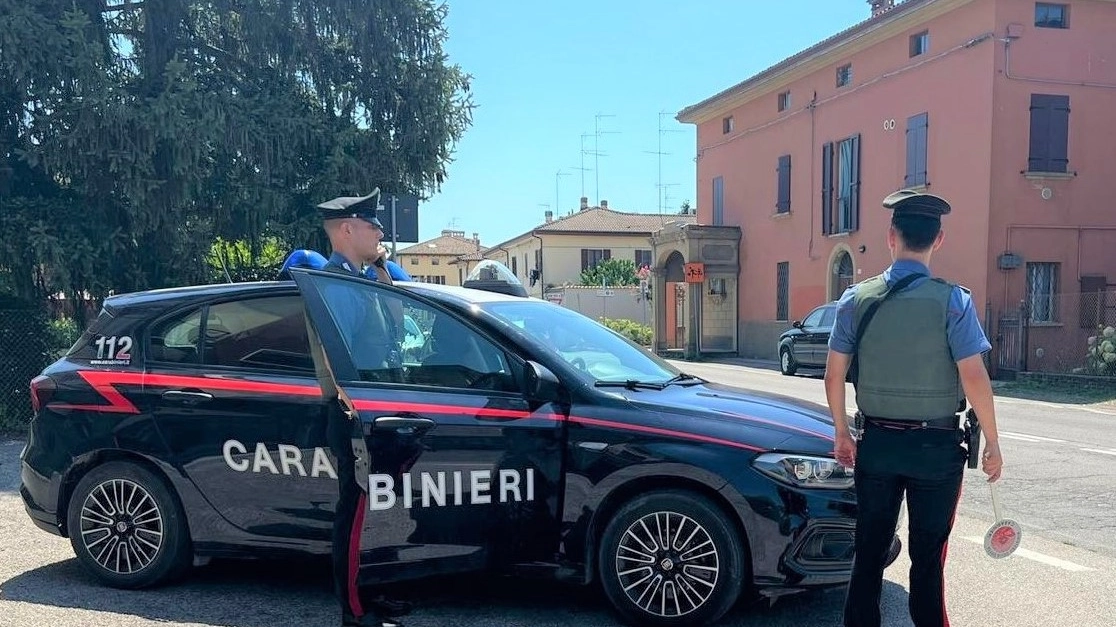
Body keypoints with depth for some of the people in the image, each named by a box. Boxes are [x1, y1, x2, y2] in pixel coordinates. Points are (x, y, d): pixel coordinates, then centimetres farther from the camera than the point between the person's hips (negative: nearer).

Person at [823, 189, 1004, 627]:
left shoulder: (856, 299, -3)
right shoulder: (952, 301, -11)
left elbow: (834, 376, 0)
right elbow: (974, 378, -14)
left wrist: (842, 432, 12)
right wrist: (992, 444, -3)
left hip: (876, 442, 2)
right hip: (936, 445, -2)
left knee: (869, 551, 13)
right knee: (928, 557, 9)